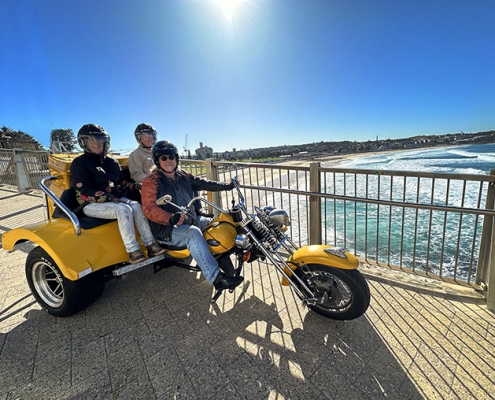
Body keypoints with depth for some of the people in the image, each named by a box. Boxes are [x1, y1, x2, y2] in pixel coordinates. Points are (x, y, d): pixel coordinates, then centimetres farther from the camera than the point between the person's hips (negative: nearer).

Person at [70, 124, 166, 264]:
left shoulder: (112, 162, 15)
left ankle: (151, 245, -26)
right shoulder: (79, 163, -3)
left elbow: (121, 184, 13)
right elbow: (85, 192, -12)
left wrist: (138, 186, -6)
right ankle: (133, 251, -31)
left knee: (136, 206, -24)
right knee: (123, 209, -32)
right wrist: (110, 198, -23)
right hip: (92, 204, -5)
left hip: (115, 199, 5)